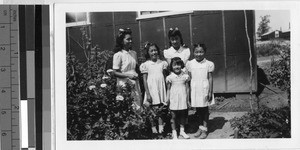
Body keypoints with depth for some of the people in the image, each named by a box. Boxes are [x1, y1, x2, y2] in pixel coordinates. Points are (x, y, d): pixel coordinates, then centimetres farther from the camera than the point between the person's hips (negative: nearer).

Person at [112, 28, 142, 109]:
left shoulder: (133, 53, 10)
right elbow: (115, 72, -8)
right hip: (124, 84, -6)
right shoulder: (118, 55, -7)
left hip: (135, 83, 6)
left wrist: (136, 75, 4)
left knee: (138, 105, 3)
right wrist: (127, 75, -18)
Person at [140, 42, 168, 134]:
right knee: (153, 110, -1)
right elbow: (145, 80, -3)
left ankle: (161, 129, 8)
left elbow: (165, 77, 11)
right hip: (152, 89, -3)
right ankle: (153, 129, 10)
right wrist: (148, 94, -9)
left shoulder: (162, 63, 7)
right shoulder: (146, 65, -2)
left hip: (161, 89, 3)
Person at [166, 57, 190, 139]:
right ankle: (174, 132, 13)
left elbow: (187, 88, 7)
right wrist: (167, 99, -4)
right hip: (174, 100, -2)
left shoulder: (185, 76, 2)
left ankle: (182, 131, 24)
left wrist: (188, 100, 7)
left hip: (183, 99, 2)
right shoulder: (170, 77, -3)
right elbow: (168, 89, 2)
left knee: (183, 115, 10)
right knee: (173, 116, 3)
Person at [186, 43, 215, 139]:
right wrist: (189, 92, 4)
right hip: (194, 90, 2)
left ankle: (204, 129, 11)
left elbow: (210, 78, -3)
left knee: (205, 109, 4)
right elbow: (189, 79, 5)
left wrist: (210, 92, -6)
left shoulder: (209, 64, -4)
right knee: (198, 109, 11)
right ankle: (200, 127, 25)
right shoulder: (190, 64, 1)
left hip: (204, 89, -2)